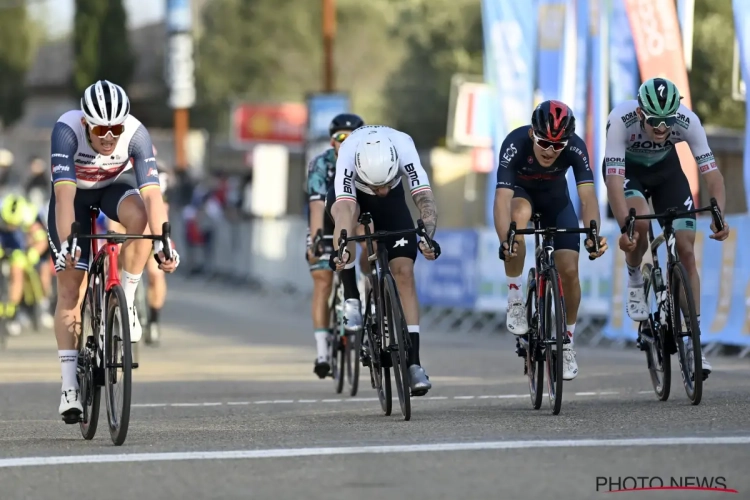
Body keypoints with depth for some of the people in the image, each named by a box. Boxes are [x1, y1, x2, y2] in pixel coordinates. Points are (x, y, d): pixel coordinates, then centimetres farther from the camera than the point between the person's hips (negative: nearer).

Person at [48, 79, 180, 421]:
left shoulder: (136, 134, -32)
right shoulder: (67, 131, -35)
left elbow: (151, 192, -38)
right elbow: (64, 194, -43)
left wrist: (162, 243, -50)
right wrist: (67, 243, -55)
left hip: (116, 187, 1)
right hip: (75, 193, -1)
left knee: (138, 215, -36)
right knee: (69, 288, -8)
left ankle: (126, 300, -17)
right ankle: (69, 385, -4)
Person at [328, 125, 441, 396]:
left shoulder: (404, 148, -38)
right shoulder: (348, 153, -41)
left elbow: (425, 199, -45)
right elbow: (344, 205, -50)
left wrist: (427, 237, -63)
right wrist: (340, 248, -66)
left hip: (393, 201, 1)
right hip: (352, 191, -1)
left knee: (404, 271, -13)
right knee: (345, 210, -38)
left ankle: (414, 363, -13)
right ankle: (351, 301, -26)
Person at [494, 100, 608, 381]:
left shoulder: (576, 148, -31)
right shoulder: (515, 144, -36)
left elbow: (587, 196, -39)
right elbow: (502, 198, -44)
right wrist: (504, 240, -60)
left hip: (555, 198, 2)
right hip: (520, 192, -2)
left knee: (569, 270, -12)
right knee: (519, 214, -38)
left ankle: (567, 343, 11)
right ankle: (515, 300, -24)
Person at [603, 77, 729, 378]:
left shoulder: (688, 121, -31)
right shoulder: (620, 120, -37)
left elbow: (711, 172, -29)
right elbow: (614, 179, -40)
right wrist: (625, 228, -52)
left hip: (666, 169, 2)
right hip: (627, 169, -2)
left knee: (686, 249, -9)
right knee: (639, 223, -33)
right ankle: (634, 279, -1)